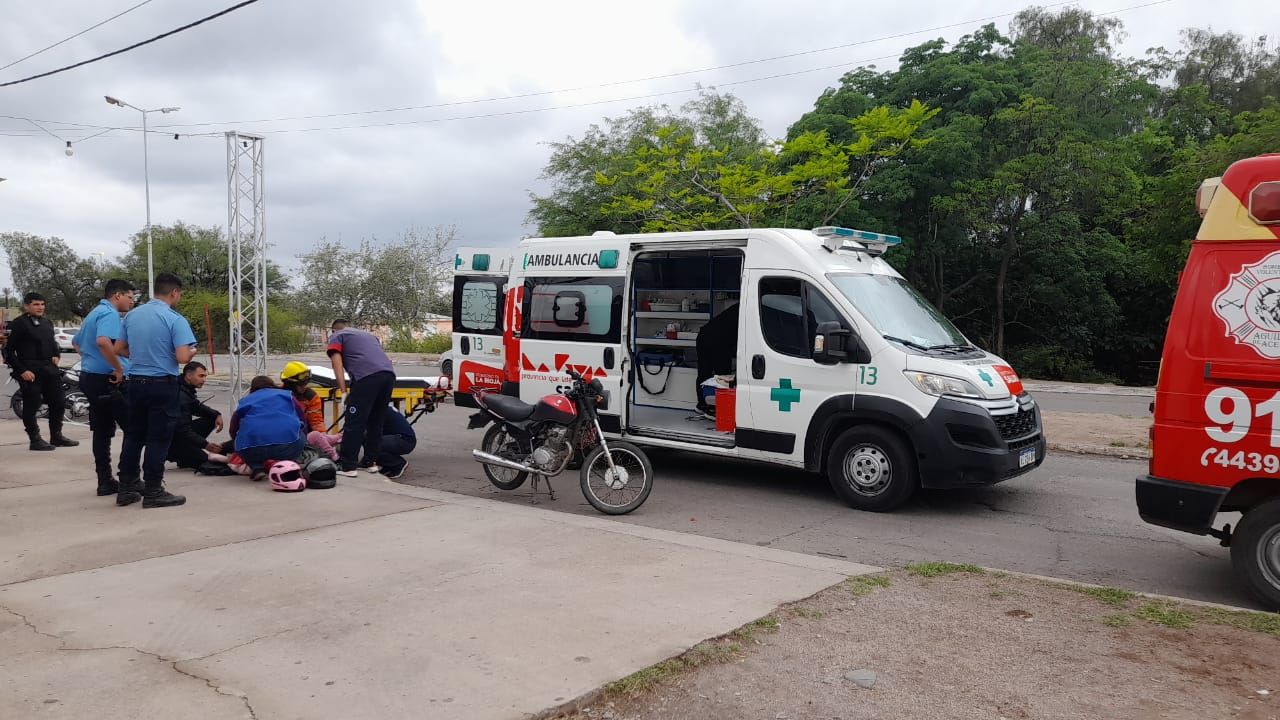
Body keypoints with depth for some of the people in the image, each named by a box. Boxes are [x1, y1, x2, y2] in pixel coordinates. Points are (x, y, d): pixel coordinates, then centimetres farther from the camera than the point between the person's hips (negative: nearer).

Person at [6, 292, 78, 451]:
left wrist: (56, 355, 8)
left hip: (49, 368, 7)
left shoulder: (47, 322, 13)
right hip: (30, 371, -7)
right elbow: (9, 350, -10)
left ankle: (56, 436, 22)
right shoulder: (20, 323, -8)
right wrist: (21, 370, -16)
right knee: (31, 406, 1)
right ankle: (35, 440, 9)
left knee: (58, 403, 10)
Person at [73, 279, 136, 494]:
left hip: (90, 377, 10)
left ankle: (105, 481, 13)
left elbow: (77, 342, 31)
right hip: (107, 380, -10)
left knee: (102, 432, 11)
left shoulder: (94, 313, 18)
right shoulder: (109, 314, -14)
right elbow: (103, 341, -32)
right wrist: (119, 369, -24)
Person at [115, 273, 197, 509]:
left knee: (133, 436, 15)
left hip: (136, 383, 6)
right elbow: (183, 357, -20)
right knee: (158, 439, 0)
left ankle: (127, 488, 20)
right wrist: (192, 352, 1)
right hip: (162, 385, -6)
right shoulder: (175, 319, -12)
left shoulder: (132, 315, 7)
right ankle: (152, 492, 4)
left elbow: (119, 349, 13)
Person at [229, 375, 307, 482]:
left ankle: (257, 468, 5)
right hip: (287, 446, -1)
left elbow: (233, 431, 29)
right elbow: (303, 420, 28)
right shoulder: (286, 394, 26)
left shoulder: (244, 401, 27)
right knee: (300, 436, 30)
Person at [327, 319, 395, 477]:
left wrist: (343, 391, -2)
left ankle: (347, 466, -1)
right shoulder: (368, 334, 37)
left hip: (367, 376, -6)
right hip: (389, 374, 6)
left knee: (354, 423, -1)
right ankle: (371, 462, 23)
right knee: (376, 422, 17)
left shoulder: (336, 336, 19)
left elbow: (337, 363, 3)